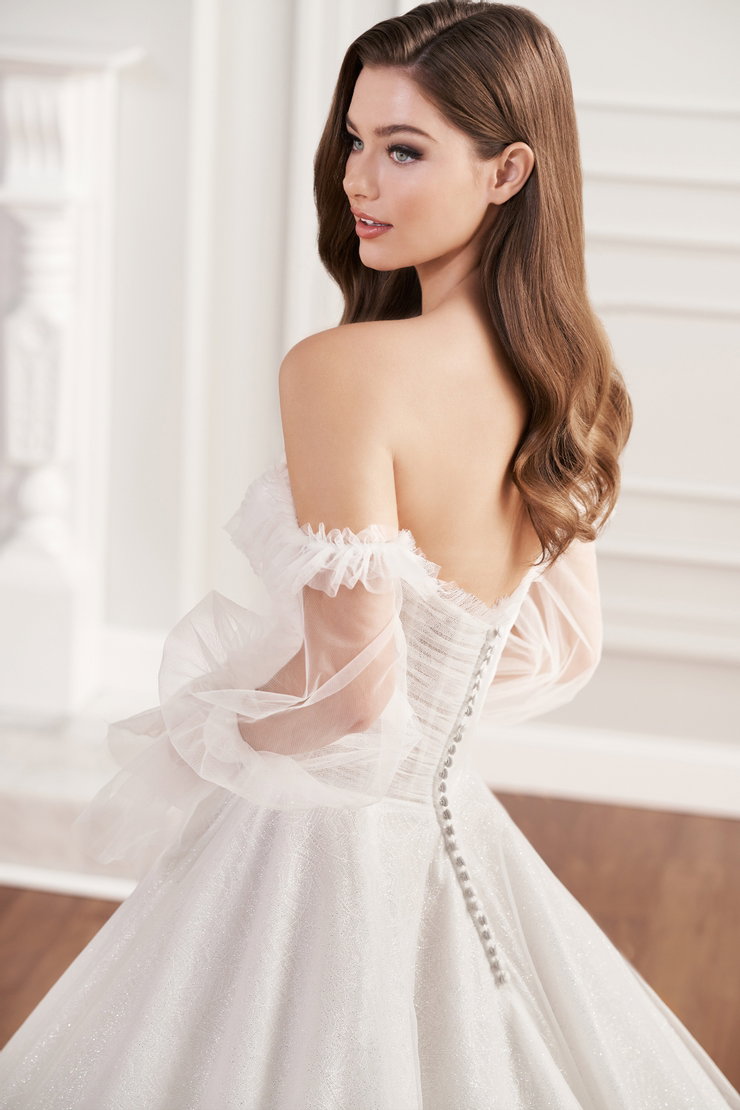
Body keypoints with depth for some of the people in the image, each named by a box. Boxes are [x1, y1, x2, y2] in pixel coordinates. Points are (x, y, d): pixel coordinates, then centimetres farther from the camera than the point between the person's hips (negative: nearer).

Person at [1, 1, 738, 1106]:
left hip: (317, 837, -7)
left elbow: (354, 680, -25)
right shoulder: (562, 376, -2)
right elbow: (564, 647, 10)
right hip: (451, 822, 7)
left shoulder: (343, 371, -25)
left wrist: (204, 740, -7)